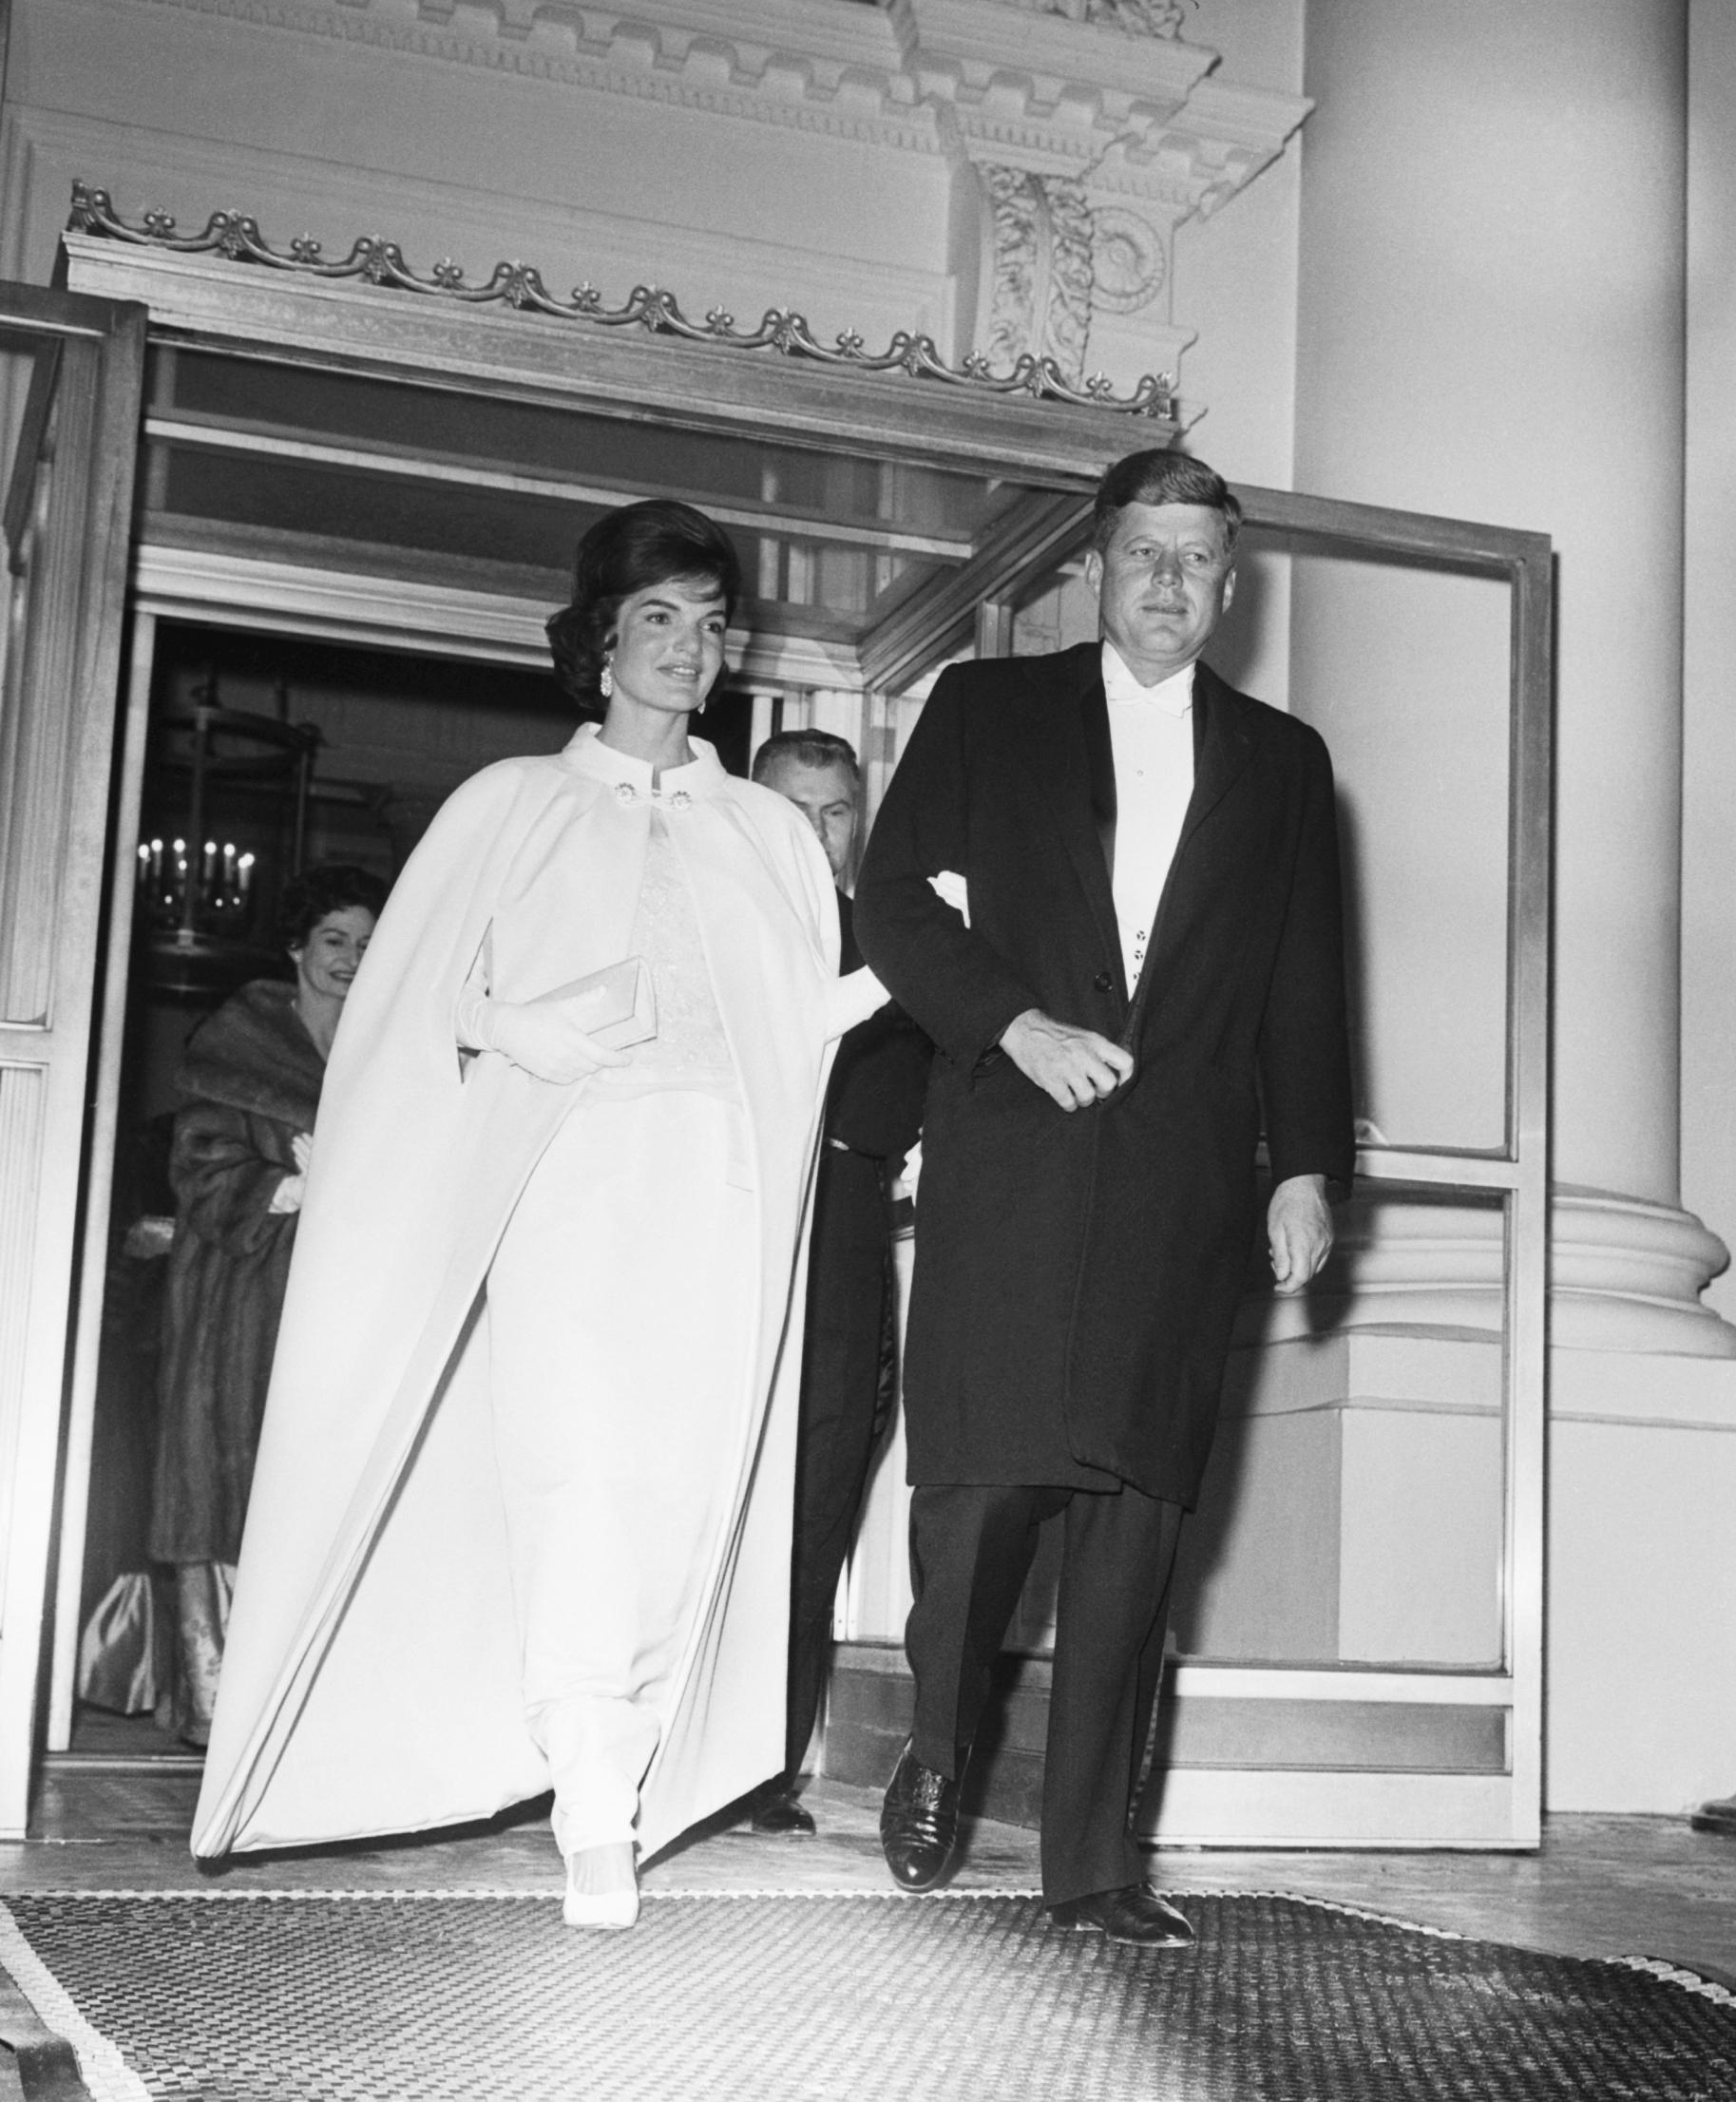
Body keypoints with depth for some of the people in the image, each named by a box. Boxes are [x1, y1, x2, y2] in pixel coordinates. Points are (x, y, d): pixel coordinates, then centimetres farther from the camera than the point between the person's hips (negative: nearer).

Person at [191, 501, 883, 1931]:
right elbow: (410, 995, 9)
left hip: (716, 1181, 2)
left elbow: (804, 1017, 14)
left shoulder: (771, 832, 21)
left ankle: (634, 1768, 5)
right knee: (574, 1469, -17)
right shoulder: (513, 805, 15)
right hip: (557, 1169, -2)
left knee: (690, 1485, -7)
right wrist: (505, 1025, -8)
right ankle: (594, 1821, -16)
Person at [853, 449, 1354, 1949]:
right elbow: (894, 902, 4)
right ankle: (938, 1754, 20)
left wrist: (1308, 1168, 6)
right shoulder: (986, 711, 12)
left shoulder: (1281, 761, 18)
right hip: (1008, 1163, -1)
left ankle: (1093, 1857, 7)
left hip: (1181, 1185, 2)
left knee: (1136, 1513, -1)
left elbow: (1305, 989, 15)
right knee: (983, 1477, -7)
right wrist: (1020, 1024, -9)